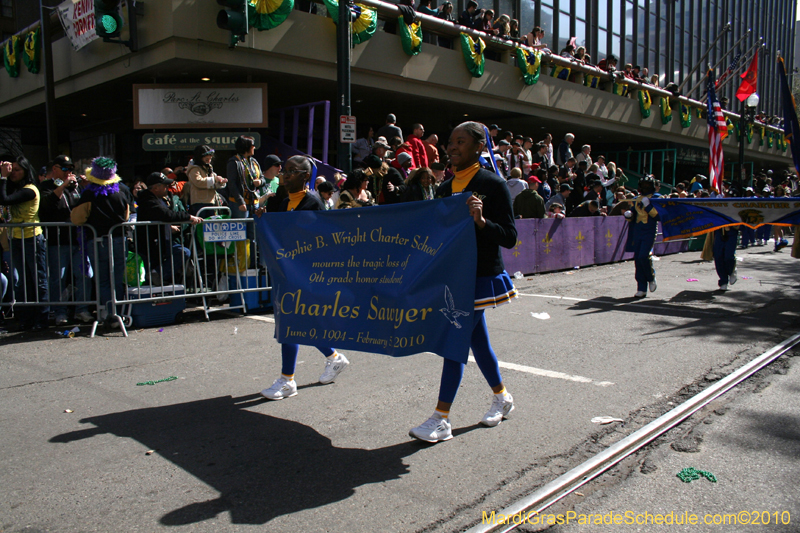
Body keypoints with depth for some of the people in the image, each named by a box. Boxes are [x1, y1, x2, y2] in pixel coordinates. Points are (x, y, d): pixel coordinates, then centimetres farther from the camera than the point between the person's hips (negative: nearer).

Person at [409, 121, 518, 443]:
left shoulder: (493, 185, -10)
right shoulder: (446, 188, 10)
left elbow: (510, 238, -13)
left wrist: (481, 221, -28)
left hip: (480, 276, -7)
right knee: (477, 339, 16)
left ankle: (441, 419, -1)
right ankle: (502, 398, 35)